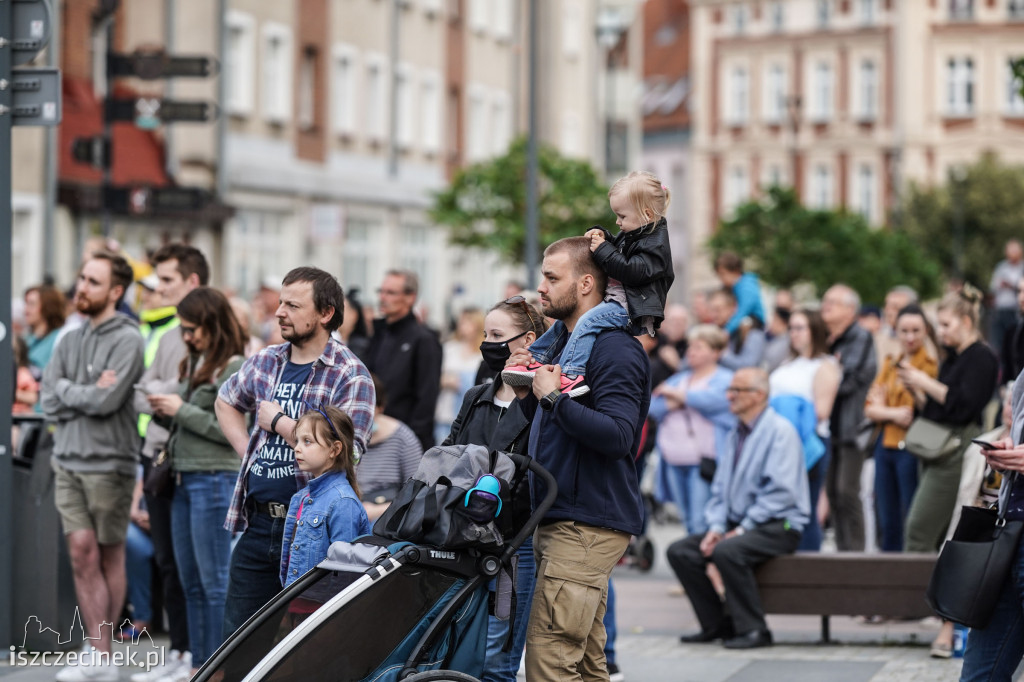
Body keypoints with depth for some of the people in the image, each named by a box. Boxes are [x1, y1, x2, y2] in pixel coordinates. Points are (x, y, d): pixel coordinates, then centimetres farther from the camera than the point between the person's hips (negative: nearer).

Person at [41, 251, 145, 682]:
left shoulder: (126, 340, -7)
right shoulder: (71, 340, 13)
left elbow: (107, 400, -17)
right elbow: (50, 403, 6)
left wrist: (67, 389, -2)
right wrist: (88, 393, -9)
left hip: (108, 463, -5)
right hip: (68, 461, 5)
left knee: (110, 557, 4)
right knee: (82, 553, 0)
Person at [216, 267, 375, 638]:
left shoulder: (351, 377, -9)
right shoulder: (265, 362, 11)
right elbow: (226, 401, 31)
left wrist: (278, 420, -11)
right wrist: (247, 450, 15)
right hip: (258, 523, 6)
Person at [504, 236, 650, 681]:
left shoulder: (614, 349, -12)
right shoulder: (567, 343, 20)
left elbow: (617, 435, -25)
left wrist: (554, 398, -22)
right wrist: (528, 395, 9)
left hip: (588, 525, -11)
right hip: (561, 522, 11)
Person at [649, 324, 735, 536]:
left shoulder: (725, 379, 2)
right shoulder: (679, 379, 21)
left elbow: (712, 399, -17)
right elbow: (654, 408, 13)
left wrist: (675, 394, -3)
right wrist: (673, 404, -9)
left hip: (703, 461, -6)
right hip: (674, 461, 6)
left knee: (701, 524, -13)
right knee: (688, 522, 7)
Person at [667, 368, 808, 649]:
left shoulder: (779, 430, -9)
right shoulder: (736, 434, 16)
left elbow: (780, 491, -18)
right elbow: (720, 488, 16)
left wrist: (744, 528, -19)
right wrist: (716, 527, -2)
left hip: (779, 525, -8)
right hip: (738, 524, 8)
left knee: (727, 551, -34)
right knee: (679, 551, -7)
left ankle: (753, 629, -22)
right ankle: (717, 624, 0)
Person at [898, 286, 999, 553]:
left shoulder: (982, 358, -6)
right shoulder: (951, 359, 20)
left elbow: (964, 405, -18)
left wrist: (926, 383, -13)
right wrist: (915, 389, 4)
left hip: (958, 448, -9)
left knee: (919, 528, -14)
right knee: (943, 537, 7)